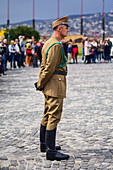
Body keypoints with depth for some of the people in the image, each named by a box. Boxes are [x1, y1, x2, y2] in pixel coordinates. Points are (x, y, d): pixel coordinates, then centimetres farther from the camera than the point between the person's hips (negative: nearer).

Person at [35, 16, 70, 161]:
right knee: (54, 117, -9)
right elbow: (50, 68, -18)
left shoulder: (49, 43, 17)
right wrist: (40, 84, -10)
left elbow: (44, 65, 19)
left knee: (47, 115, 18)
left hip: (49, 85, 11)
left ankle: (44, 144, 29)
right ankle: (51, 151, -8)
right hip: (55, 84, -11)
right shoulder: (56, 45, -16)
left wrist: (40, 83, 16)